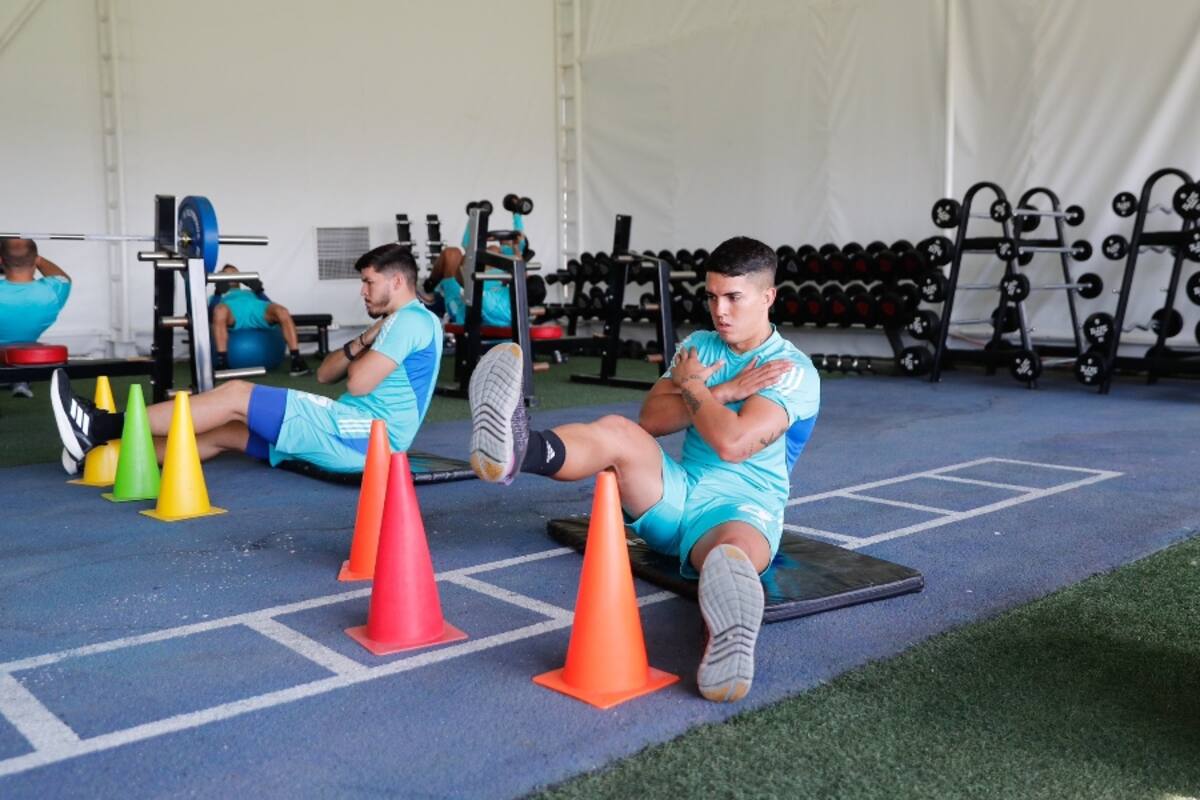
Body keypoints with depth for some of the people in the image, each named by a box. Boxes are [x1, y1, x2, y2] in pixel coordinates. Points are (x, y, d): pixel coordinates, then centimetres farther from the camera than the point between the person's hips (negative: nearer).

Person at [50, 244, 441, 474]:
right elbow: (325, 374, 19)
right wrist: (362, 343, 1)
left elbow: (358, 384, -18)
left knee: (237, 395, -13)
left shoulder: (411, 320, -10)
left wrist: (364, 348, 2)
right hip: (356, 434, 10)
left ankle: (105, 427, -10)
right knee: (226, 432, 5)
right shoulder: (398, 324, 23)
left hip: (366, 437, -10)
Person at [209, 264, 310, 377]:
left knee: (282, 312, -34)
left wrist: (259, 291, 11)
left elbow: (269, 304, 24)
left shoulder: (250, 291, 47)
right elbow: (212, 309, 16)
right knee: (220, 311, -42)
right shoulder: (218, 296, 42)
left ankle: (296, 360, -39)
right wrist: (218, 293, 4)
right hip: (232, 310, -2)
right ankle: (222, 362, -47)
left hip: (256, 307, 2)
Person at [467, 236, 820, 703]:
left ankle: (729, 641, -78)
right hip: (675, 492, 5)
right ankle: (514, 451, -58)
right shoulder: (698, 346, 14)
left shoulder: (794, 372, -5)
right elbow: (650, 420, 1)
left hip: (740, 509, -4)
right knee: (618, 433, -26)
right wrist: (721, 393, -8)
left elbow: (732, 442, -20)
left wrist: (691, 385, -4)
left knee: (732, 556, -42)